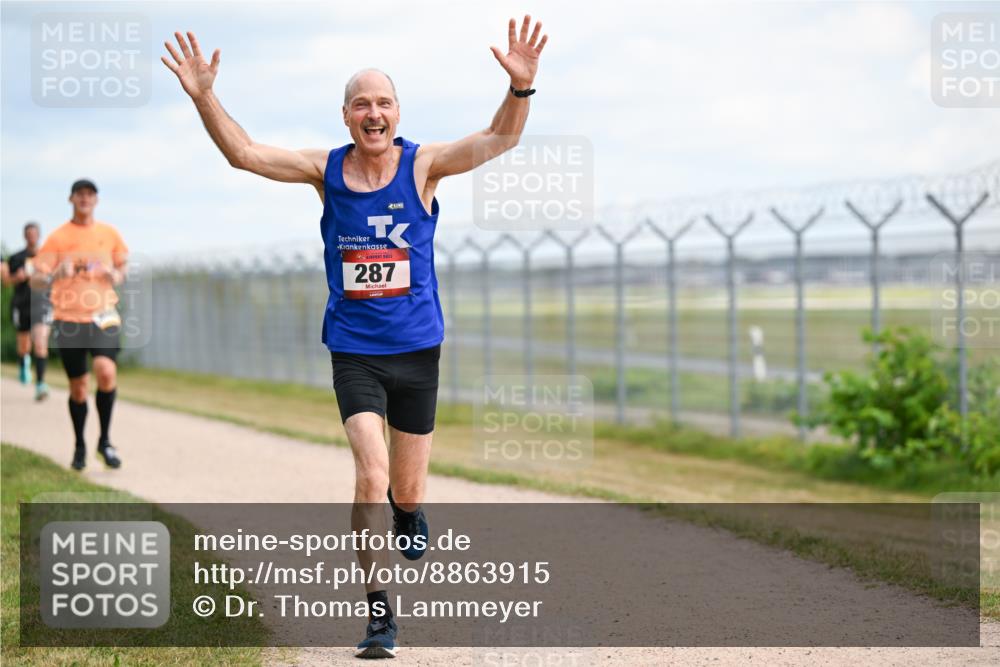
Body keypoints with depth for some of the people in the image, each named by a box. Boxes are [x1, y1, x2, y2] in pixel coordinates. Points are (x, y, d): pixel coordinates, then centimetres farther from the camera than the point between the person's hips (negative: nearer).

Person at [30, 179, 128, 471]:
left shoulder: (109, 234, 8)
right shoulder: (57, 238, 1)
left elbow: (123, 266, 22)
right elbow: (35, 281, -2)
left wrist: (117, 276, -1)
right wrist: (55, 274, -24)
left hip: (102, 315, 0)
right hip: (68, 318, 0)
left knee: (106, 371, -22)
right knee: (78, 387, 3)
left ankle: (105, 441, -6)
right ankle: (79, 447, 24)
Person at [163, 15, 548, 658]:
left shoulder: (422, 165, -7)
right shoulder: (326, 169, -2)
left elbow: (500, 138, -18)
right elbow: (244, 152, -5)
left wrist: (521, 87, -36)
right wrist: (204, 97, -19)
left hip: (417, 349, 0)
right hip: (353, 351, 0)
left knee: (406, 490, 9)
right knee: (370, 475, -16)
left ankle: (409, 510, 49)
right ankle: (379, 612, -6)